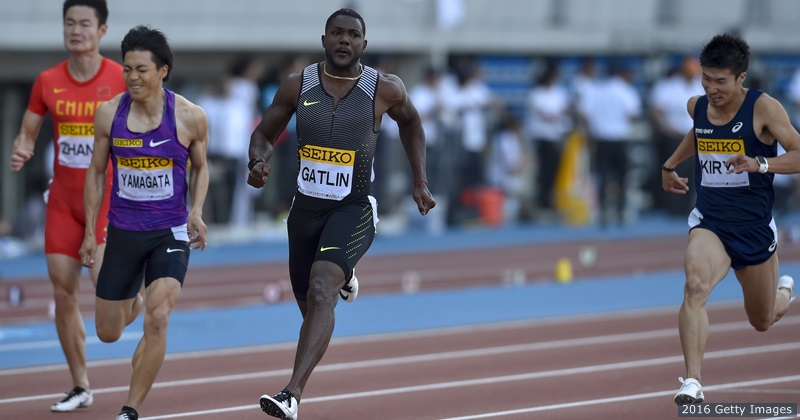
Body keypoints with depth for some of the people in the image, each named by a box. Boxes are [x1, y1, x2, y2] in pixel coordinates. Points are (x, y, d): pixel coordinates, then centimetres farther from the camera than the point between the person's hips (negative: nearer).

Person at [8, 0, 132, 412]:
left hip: (108, 197, -3)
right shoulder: (48, 82, 1)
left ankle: (134, 296, 18)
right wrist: (20, 152, -13)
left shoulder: (122, 80, -7)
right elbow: (27, 132, 9)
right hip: (63, 200, 3)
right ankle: (80, 386, 12)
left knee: (104, 279, -20)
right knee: (63, 293, 1)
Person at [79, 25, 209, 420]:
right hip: (122, 232, 2)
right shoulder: (109, 114, -5)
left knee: (156, 319, -22)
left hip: (170, 232, -2)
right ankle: (130, 303, 50)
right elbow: (96, 172, 7)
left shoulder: (190, 117, -9)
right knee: (108, 333, 10)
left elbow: (199, 167, 8)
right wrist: (89, 231, 6)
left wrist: (197, 211, -8)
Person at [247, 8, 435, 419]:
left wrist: (420, 181, 12)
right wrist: (258, 162, -15)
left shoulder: (385, 89, -7)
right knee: (308, 302, 19)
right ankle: (342, 278, 60)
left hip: (354, 210, -4)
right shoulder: (297, 86, -3)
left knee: (321, 291, -26)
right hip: (306, 208, 4)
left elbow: (410, 123, 14)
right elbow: (264, 133, 7)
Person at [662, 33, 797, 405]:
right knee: (695, 286, -31)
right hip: (709, 223, 2)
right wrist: (670, 165, 33)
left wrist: (760, 164, -32)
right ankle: (692, 383, -34)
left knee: (763, 321, 17)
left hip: (754, 228, -2)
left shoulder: (763, 108, -13)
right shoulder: (697, 106, 1)